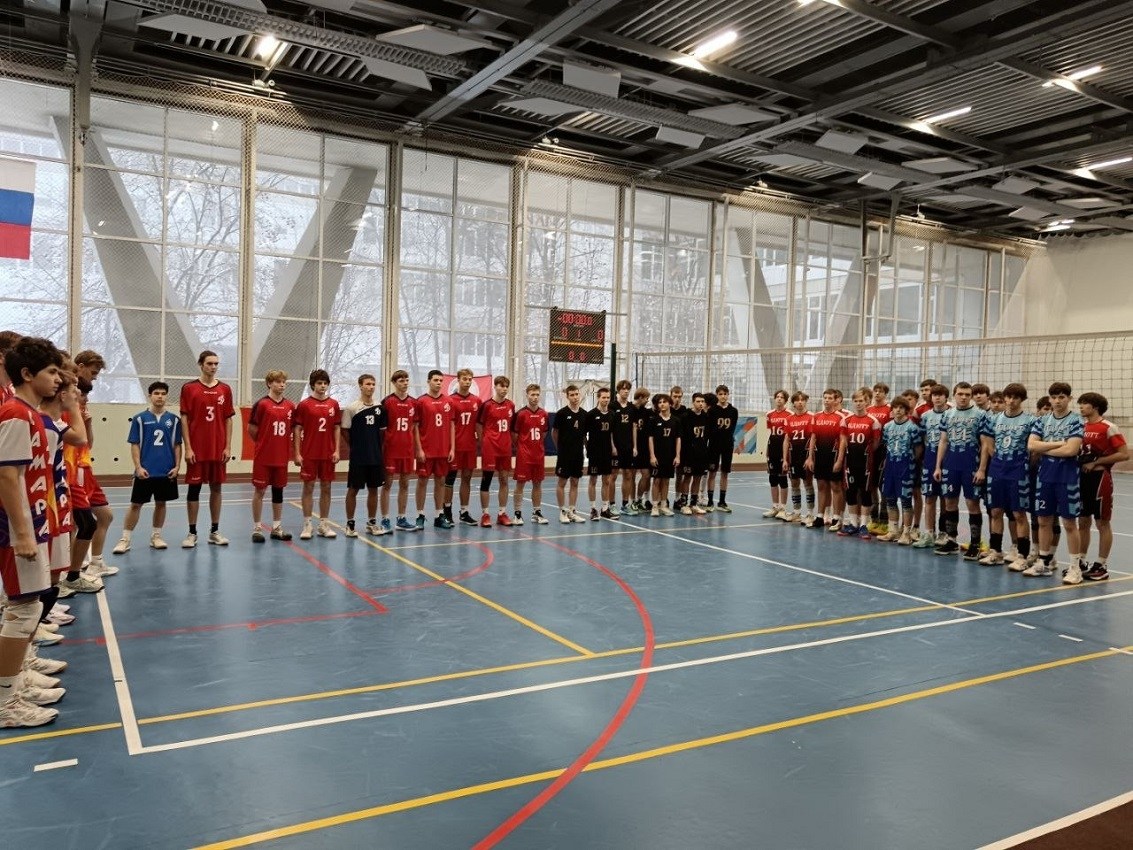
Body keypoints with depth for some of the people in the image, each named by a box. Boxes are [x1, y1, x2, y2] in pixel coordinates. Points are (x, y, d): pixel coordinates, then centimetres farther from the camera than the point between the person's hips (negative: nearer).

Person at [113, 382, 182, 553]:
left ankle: (156, 537, 23)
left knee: (161, 503, 11)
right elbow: (134, 445, -1)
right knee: (136, 504, 1)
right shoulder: (140, 419, -1)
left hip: (167, 471, 2)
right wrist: (138, 467, -9)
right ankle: (125, 540, 8)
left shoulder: (174, 419, 5)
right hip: (145, 471, -2)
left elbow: (177, 445, 8)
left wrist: (177, 466, 0)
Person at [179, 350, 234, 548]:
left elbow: (228, 419, 8)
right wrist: (188, 448, -9)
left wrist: (228, 446, 2)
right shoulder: (189, 388, -1)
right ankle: (192, 533, 11)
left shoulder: (225, 389, 7)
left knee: (216, 488, 8)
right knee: (194, 488, 3)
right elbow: (184, 419, -3)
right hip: (197, 450, -3)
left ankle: (215, 531, 17)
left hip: (219, 449, 3)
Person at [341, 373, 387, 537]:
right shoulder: (351, 407, -7)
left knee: (373, 489, 10)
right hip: (358, 457, -4)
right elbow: (346, 432, -2)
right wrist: (357, 447, 2)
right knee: (353, 489, 3)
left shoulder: (380, 407, 4)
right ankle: (350, 524, 13)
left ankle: (371, 523, 22)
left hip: (376, 456, 4)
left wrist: (378, 447, 5)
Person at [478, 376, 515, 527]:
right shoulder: (487, 405, -6)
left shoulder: (511, 405, 7)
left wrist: (509, 442, 10)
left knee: (504, 480, 8)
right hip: (489, 448, -5)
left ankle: (502, 513, 17)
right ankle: (485, 514, 6)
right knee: (486, 480, 0)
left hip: (506, 448, 5)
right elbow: (479, 425, 0)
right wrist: (484, 443, 1)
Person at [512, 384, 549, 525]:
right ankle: (517, 513, 7)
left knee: (538, 483, 9)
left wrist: (537, 445, 13)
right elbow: (514, 434, -4)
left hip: (539, 454, 5)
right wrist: (520, 447, 4)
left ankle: (537, 512, 18)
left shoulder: (544, 414, 5)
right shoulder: (520, 413, -9)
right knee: (520, 482, 0)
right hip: (524, 454, -5)